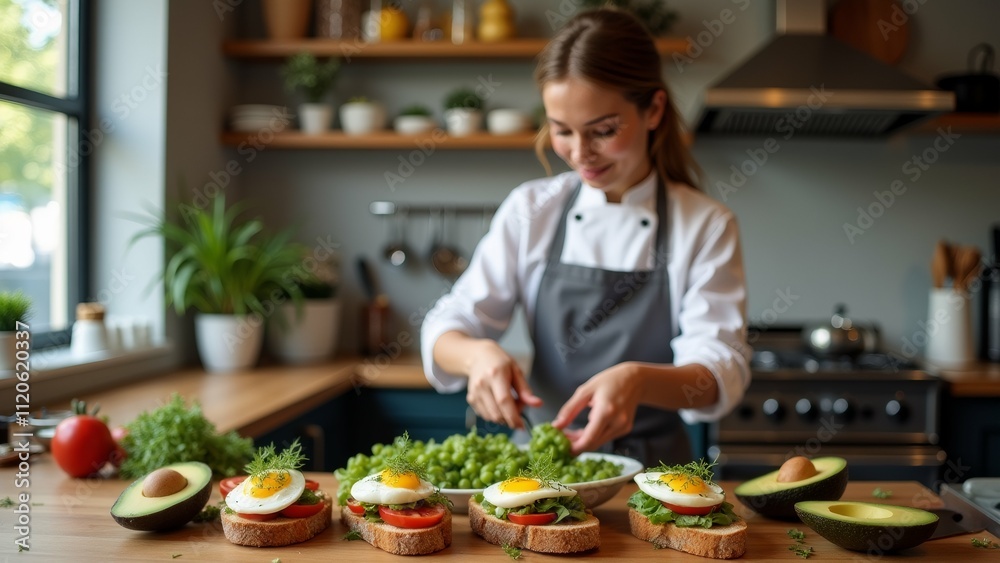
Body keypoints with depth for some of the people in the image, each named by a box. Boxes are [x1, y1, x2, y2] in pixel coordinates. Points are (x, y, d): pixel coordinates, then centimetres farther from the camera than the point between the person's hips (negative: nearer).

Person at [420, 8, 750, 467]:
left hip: (651, 468, -1)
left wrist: (638, 380, -33)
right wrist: (478, 353, -23)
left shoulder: (706, 226, -3)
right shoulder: (530, 210, 3)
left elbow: (721, 372, -11)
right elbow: (449, 327, 1)